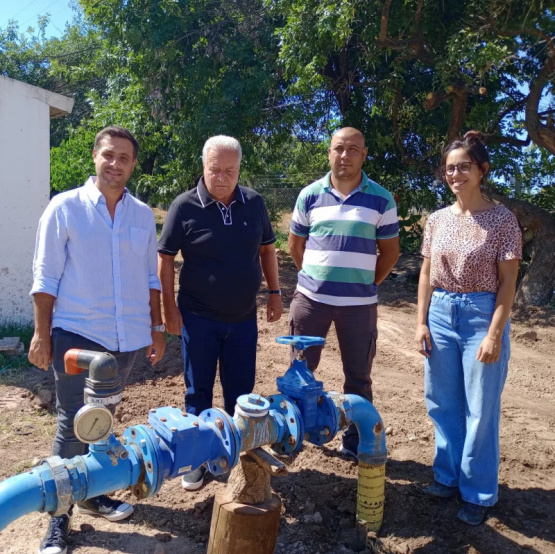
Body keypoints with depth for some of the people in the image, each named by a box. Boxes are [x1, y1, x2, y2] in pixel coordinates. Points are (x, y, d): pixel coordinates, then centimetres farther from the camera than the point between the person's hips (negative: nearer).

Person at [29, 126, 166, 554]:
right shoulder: (65, 207, -4)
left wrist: (156, 328, 11)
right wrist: (42, 334, -6)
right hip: (77, 333, -3)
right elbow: (45, 276, -4)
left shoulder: (143, 214, 7)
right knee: (73, 425, 1)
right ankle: (59, 514, 18)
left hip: (126, 337, 4)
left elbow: (150, 277, 12)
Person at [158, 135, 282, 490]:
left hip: (244, 317, 3)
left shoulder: (254, 203, 1)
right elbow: (166, 258, -5)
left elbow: (267, 249, 12)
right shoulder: (185, 206, -9)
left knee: (241, 392, 14)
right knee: (199, 392, 10)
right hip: (199, 318, -3)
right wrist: (170, 308, -7)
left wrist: (275, 292, 7)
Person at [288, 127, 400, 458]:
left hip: (360, 303, -1)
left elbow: (390, 251, 6)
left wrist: (367, 284, 6)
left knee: (358, 376, 9)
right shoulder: (309, 195, 3)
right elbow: (296, 245, 12)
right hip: (311, 298, 1)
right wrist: (315, 277, 9)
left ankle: (355, 440, 27)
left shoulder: (381, 200, 0)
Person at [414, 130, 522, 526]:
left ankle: (478, 493, 23)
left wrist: (495, 334, -13)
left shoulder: (502, 219, -7)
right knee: (443, 404, 14)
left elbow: (507, 282, -8)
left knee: (480, 410, 5)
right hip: (441, 314, 5)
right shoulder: (438, 220, 6)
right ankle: (448, 475, 33)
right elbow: (426, 274, 9)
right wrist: (421, 322, 3)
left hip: (481, 315, -4)